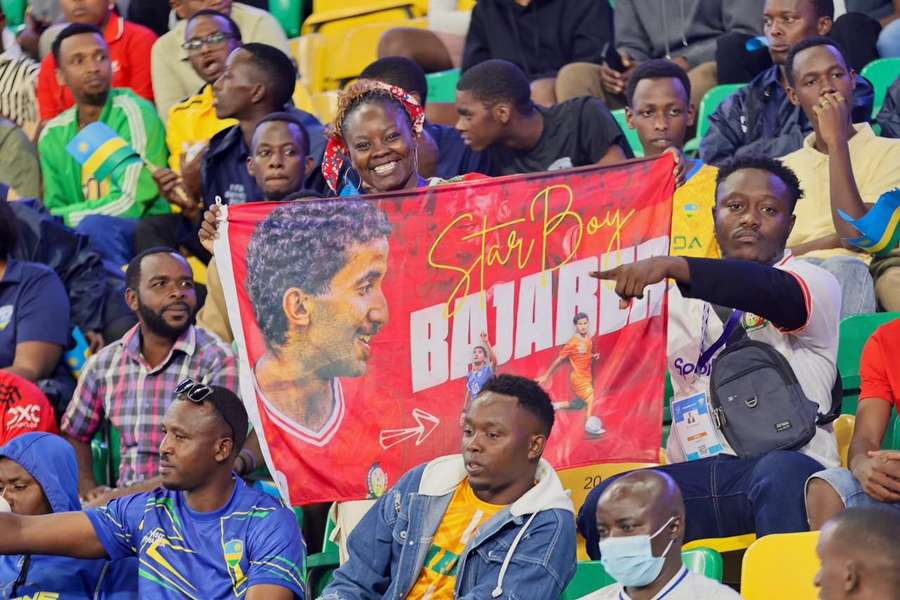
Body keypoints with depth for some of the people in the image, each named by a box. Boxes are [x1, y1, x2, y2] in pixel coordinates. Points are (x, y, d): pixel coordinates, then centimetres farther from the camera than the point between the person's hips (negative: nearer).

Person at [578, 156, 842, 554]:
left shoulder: (815, 285, 9)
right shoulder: (678, 301, 25)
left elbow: (774, 294, -15)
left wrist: (671, 266, -29)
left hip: (789, 465, -4)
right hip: (693, 477, 4)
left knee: (782, 473, -40)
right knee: (604, 504, -25)